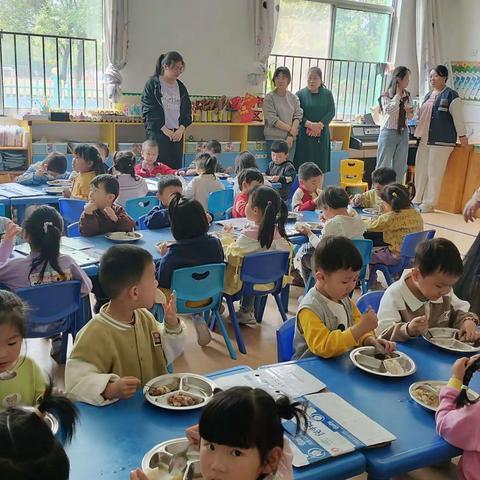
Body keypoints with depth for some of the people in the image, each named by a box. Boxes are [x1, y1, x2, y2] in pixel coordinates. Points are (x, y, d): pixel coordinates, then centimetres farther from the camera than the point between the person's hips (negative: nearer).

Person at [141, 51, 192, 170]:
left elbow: (187, 111, 15)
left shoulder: (181, 87, 16)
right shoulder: (152, 84, -1)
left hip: (177, 134, 5)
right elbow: (148, 111, -7)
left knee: (175, 168, 2)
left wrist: (181, 129, -3)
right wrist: (165, 129, -12)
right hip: (157, 133, -5)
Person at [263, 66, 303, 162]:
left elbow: (298, 116, 3)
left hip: (291, 139, 4)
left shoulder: (294, 98, 10)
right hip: (274, 139, -4)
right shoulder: (269, 97, -2)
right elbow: (272, 120, -9)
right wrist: (290, 129, -9)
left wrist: (291, 135, -10)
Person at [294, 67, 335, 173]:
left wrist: (319, 125, -14)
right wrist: (310, 125, -19)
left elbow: (331, 112, 1)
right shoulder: (300, 94, 2)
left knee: (320, 163, 3)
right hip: (304, 134, -2)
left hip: (322, 134, 2)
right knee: (303, 163, -3)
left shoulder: (327, 94, 9)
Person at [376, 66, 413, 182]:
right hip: (389, 132, -6)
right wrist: (397, 94, -13)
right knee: (383, 166, -1)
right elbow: (390, 110, -23)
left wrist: (409, 112, -7)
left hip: (403, 133, 6)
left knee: (400, 168, 9)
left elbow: (410, 116, 16)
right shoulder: (386, 95, -7)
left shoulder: (407, 96, 8)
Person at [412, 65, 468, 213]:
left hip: (442, 140, -7)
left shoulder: (451, 95, -5)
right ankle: (418, 199, 20)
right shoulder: (428, 95, 17)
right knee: (421, 170, 9)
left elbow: (458, 117, -6)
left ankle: (429, 203, 3)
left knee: (434, 172, -5)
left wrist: (462, 135, -7)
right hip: (425, 139, 7)